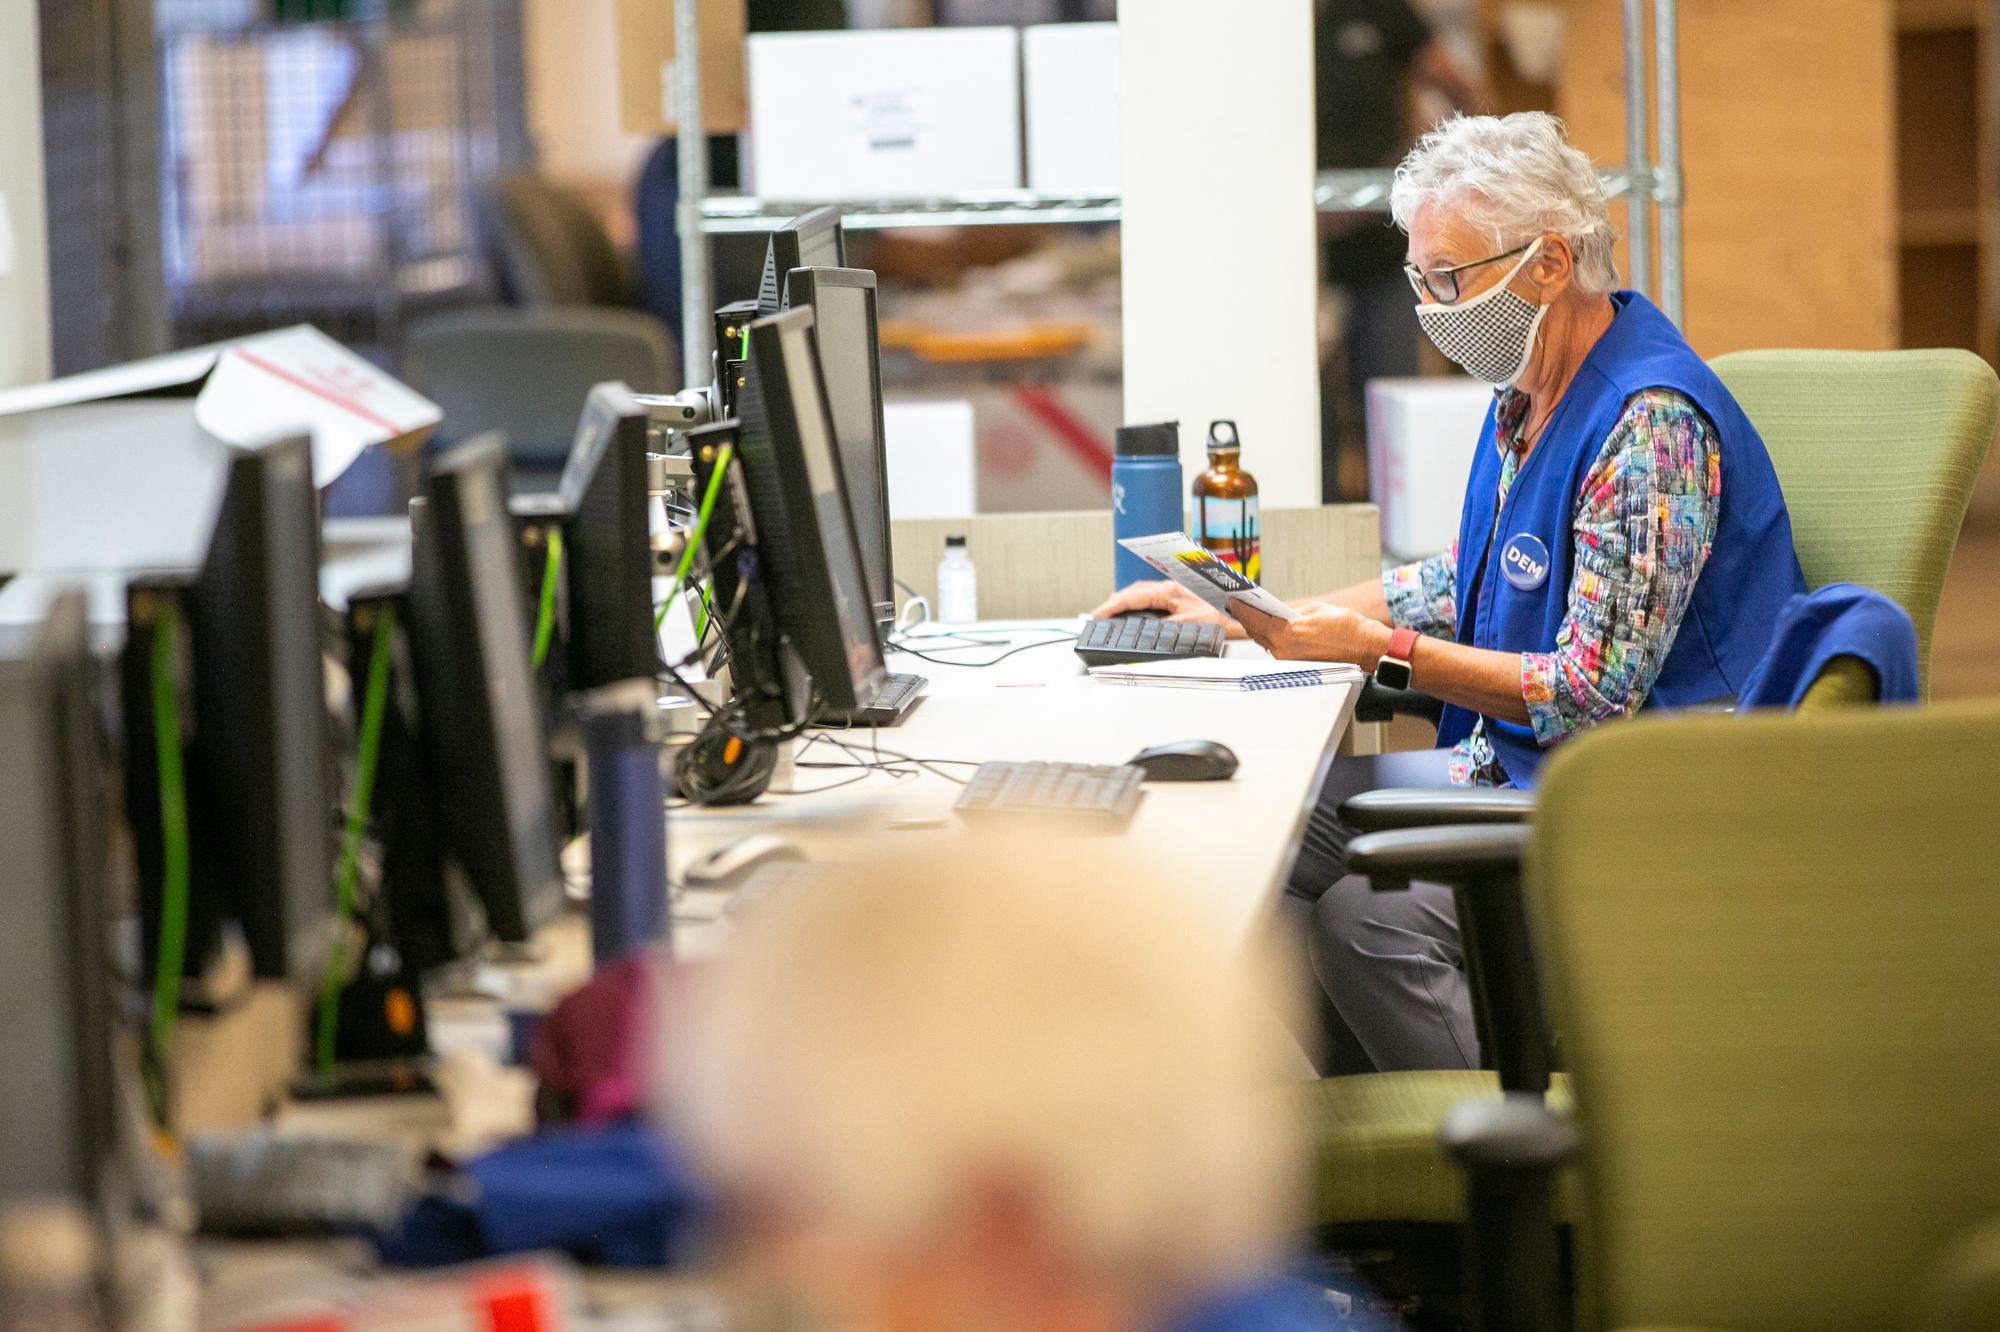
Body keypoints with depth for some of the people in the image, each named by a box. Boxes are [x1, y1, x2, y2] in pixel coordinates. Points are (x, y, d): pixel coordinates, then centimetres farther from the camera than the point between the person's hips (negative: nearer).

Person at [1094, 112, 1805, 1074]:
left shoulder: (1650, 422, -21)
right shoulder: (1528, 390, 11)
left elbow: (1593, 693, -23)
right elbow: (1464, 584, 24)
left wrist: (1378, 650, -20)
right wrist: (1247, 615, 17)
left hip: (1635, 813, -10)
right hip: (1517, 770, 10)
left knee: (1370, 920, -27)